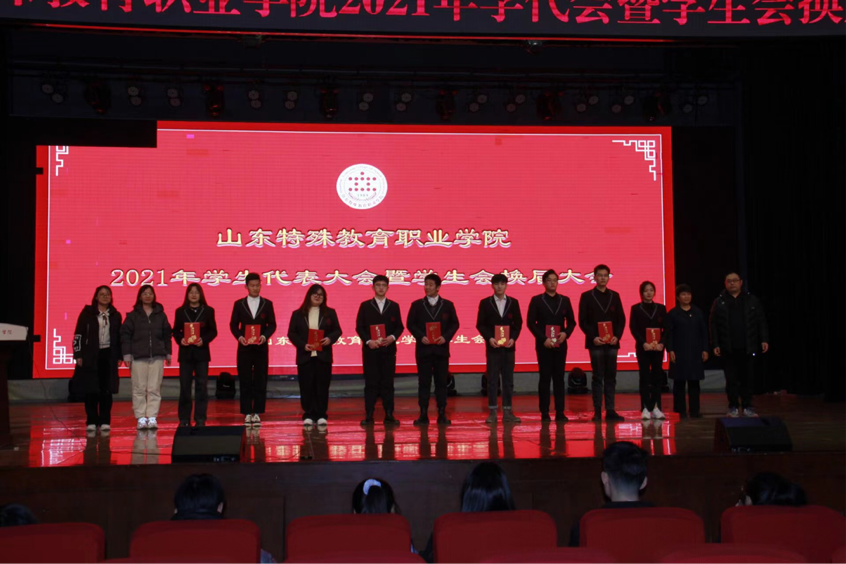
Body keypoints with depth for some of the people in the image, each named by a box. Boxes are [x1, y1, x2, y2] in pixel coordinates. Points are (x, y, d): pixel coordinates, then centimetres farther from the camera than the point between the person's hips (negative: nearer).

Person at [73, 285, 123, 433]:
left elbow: (119, 336, 12)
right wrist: (78, 354, -7)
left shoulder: (115, 315, 10)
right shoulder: (87, 313, 1)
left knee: (107, 390, 2)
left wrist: (119, 356, 7)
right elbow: (78, 334, -1)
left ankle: (105, 421, 8)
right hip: (90, 356, -2)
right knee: (91, 390, 0)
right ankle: (91, 422, 6)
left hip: (108, 355, 2)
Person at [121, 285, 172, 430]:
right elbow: (125, 335, 2)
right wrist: (127, 355, -5)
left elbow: (167, 335, 13)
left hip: (157, 357, 1)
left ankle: (152, 417, 1)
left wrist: (168, 353, 9)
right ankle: (141, 418, 1)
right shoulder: (133, 315, 5)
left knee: (154, 388, -1)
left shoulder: (161, 315, 10)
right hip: (138, 357, -1)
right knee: (139, 388, -2)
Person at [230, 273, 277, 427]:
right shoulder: (239, 304, 6)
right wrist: (239, 337, -13)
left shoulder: (267, 304, 6)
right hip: (244, 348, 0)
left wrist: (264, 336, -14)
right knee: (245, 382, 1)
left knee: (260, 381, 1)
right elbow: (233, 324, 5)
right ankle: (247, 414, 6)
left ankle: (257, 413, 7)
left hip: (261, 347, 0)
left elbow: (272, 324, 4)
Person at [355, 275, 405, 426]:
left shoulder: (394, 306, 10)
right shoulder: (365, 305, 6)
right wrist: (368, 341, -13)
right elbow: (359, 327, 1)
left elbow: (399, 327, 8)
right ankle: (369, 416, 3)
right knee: (371, 383, 0)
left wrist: (393, 337, -11)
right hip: (370, 349, -1)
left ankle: (389, 415, 6)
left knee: (388, 382, 2)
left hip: (388, 349, 1)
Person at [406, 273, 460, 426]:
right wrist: (421, 337, -12)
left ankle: (442, 415, 8)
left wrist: (446, 337, -10)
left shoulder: (448, 305, 6)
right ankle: (423, 415, 5)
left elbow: (454, 324, 6)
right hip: (423, 348, 0)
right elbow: (410, 324, 3)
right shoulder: (417, 305, 5)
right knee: (424, 382, 1)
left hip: (441, 349, 0)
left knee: (441, 382, 3)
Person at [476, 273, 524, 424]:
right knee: (492, 380, 0)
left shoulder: (513, 302, 7)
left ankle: (507, 412, 9)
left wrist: (513, 338, -9)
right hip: (492, 346, -2)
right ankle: (492, 412, 4)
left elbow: (518, 323, 7)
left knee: (508, 380, 4)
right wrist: (489, 338, -14)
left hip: (508, 346, 2)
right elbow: (480, 324, 0)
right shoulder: (485, 303, 2)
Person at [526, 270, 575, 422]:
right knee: (544, 378, 0)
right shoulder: (536, 300, 2)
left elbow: (571, 321, 11)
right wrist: (543, 339, -12)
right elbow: (531, 323, -3)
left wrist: (566, 333, -8)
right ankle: (544, 413, 4)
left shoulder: (565, 300, 10)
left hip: (560, 344, 2)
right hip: (543, 345, -2)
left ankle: (560, 412, 5)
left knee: (559, 378, 3)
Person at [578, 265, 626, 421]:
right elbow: (582, 321, -1)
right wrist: (593, 337, -12)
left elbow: (621, 319, 10)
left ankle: (610, 410, 8)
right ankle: (597, 411, 2)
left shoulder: (614, 296, 11)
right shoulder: (587, 296, 2)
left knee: (611, 377, 4)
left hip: (612, 343, 3)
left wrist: (617, 336, -5)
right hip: (596, 343, -3)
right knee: (597, 377, -1)